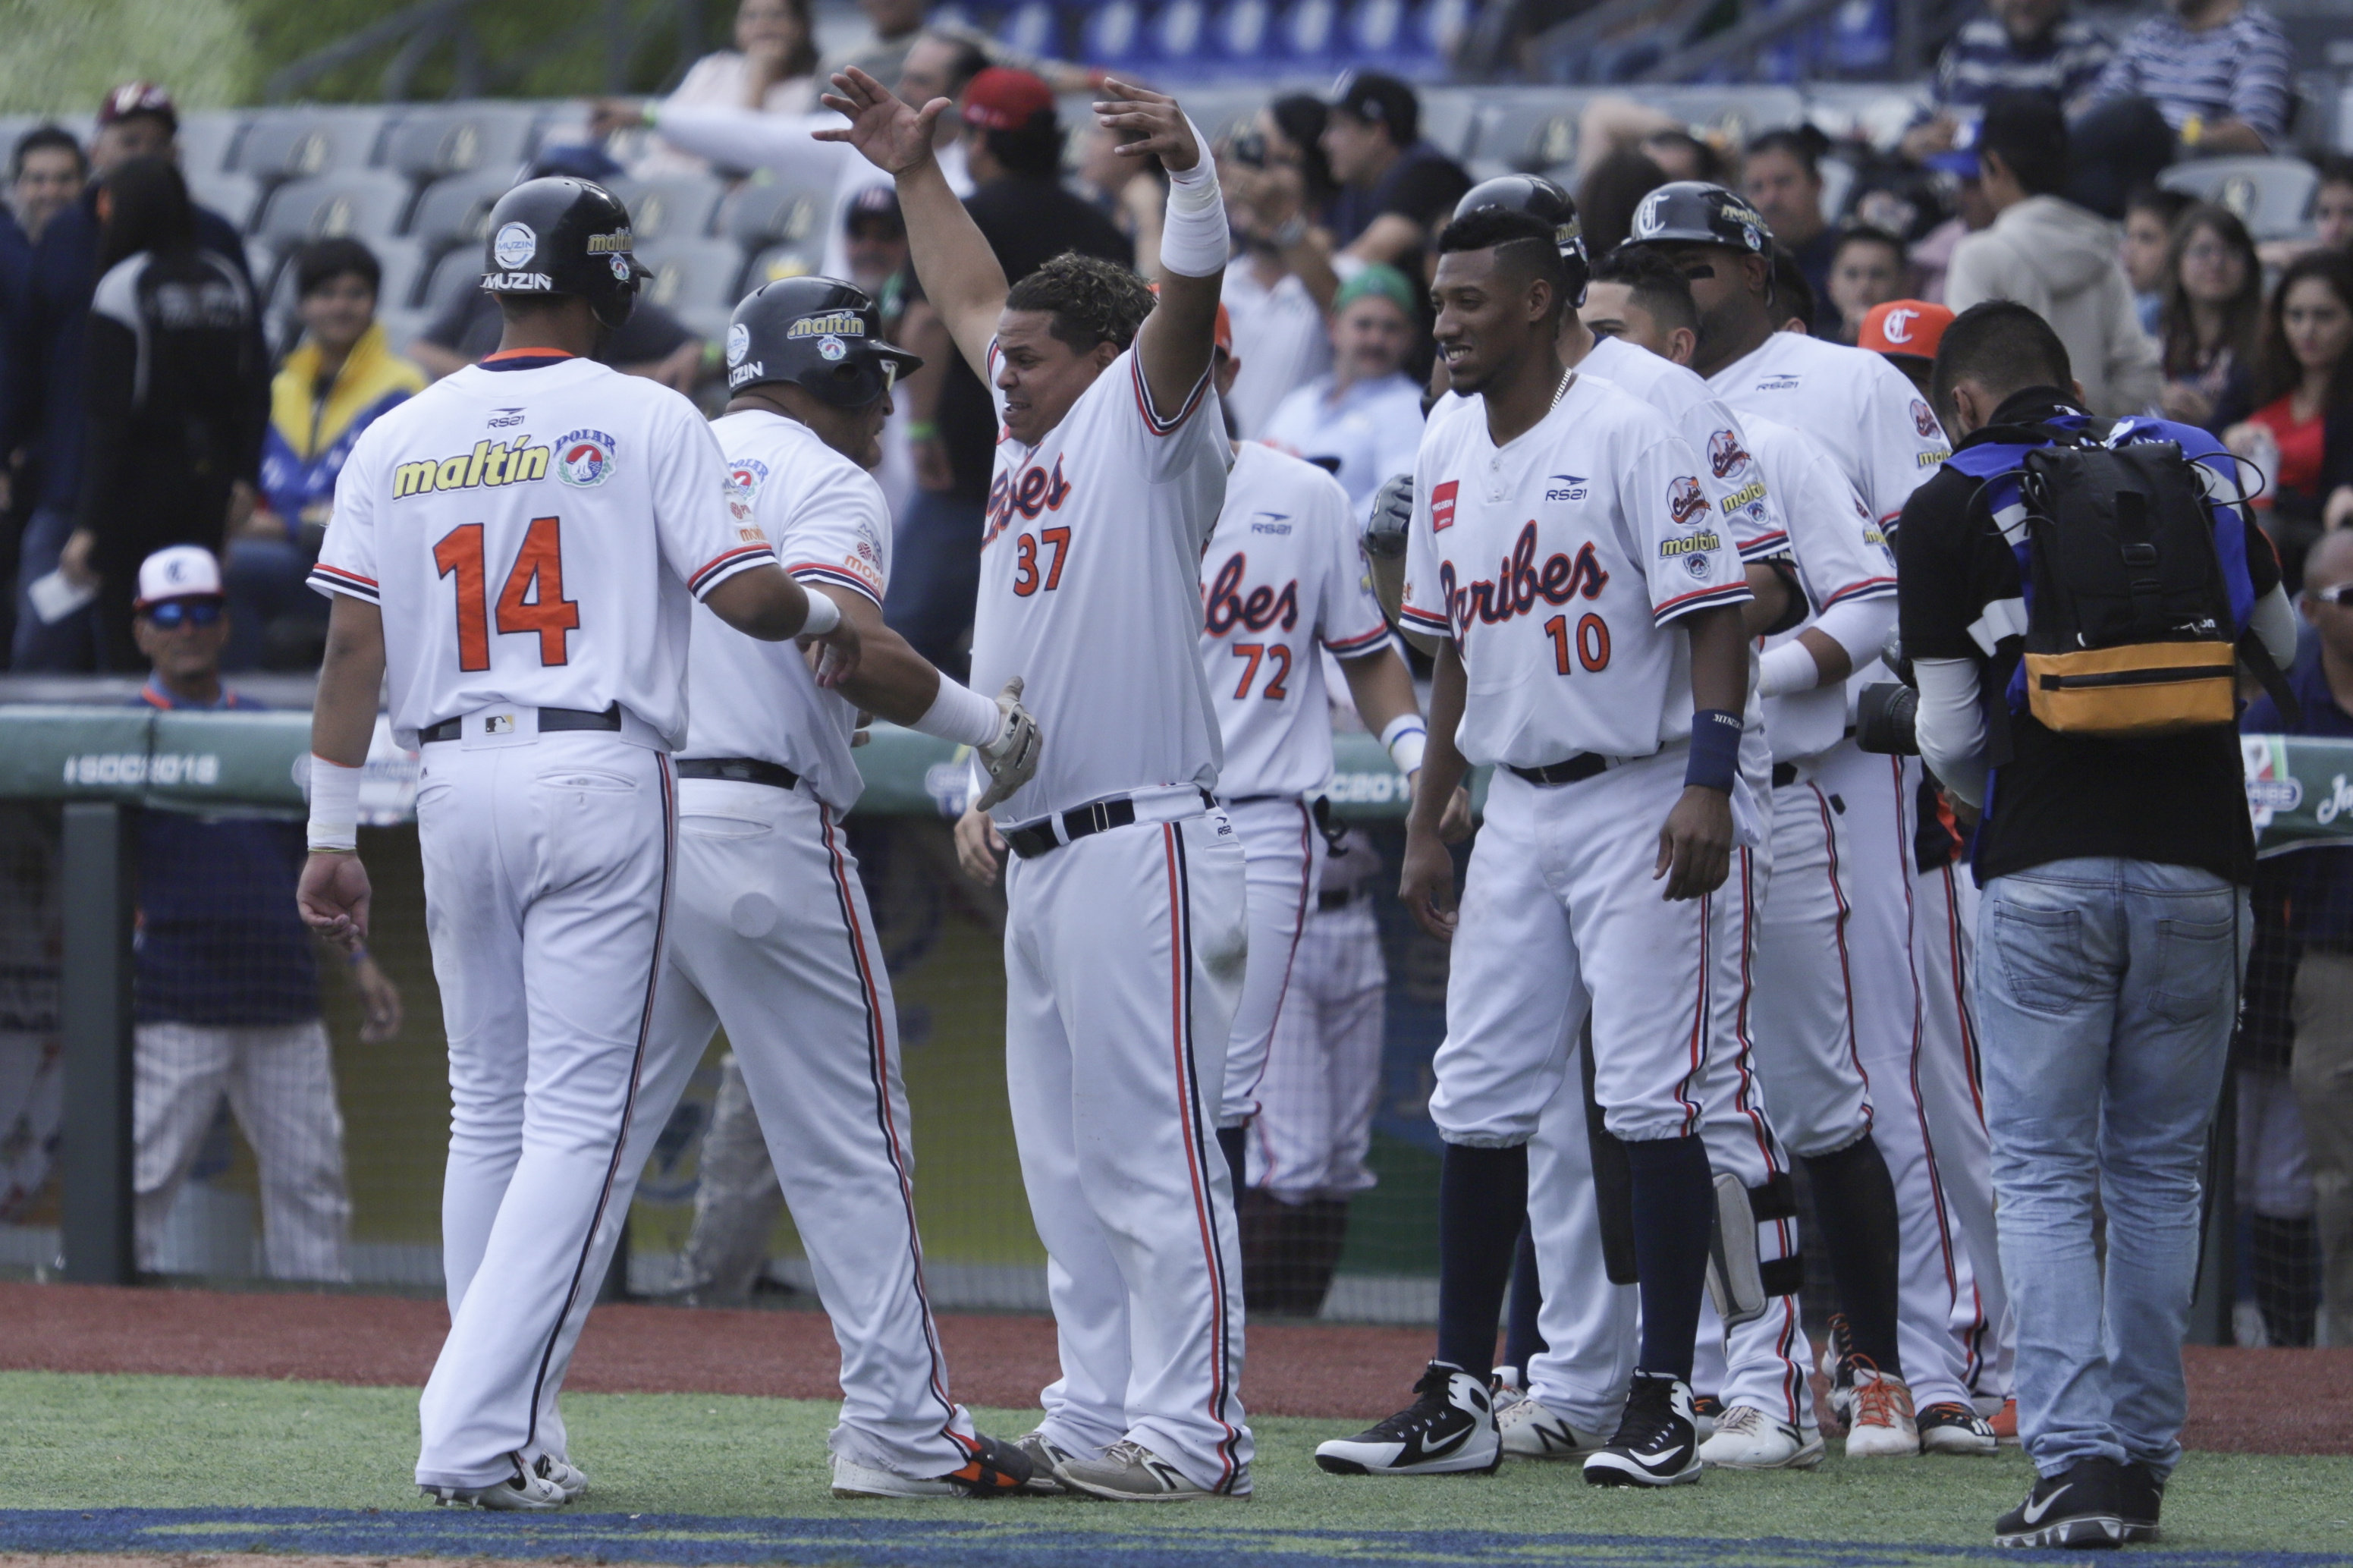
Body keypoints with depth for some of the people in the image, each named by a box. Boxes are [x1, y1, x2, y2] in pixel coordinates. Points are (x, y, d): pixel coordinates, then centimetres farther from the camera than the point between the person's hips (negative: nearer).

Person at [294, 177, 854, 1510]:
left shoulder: (401, 439, 8)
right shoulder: (646, 421, -2)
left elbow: (354, 644, 4)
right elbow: (746, 595, -8)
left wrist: (333, 834, 7)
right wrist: (829, 615, 15)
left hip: (455, 785, 4)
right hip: (600, 784, -4)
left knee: (491, 1111, 15)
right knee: (580, 1118, -4)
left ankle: (506, 1436, 16)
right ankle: (481, 1431, -15)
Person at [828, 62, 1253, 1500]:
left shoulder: (1148, 428, -4)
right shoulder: (1035, 436, 19)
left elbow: (1193, 299, -21)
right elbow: (970, 301, 34)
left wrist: (1191, 166, -36)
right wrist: (916, 173, 35)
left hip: (1141, 851, -10)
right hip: (1041, 855, 10)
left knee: (1154, 1149, -11)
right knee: (1067, 1159, 12)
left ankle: (1192, 1431, -13)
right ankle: (1098, 1418, 17)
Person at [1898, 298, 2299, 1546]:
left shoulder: (1949, 507, 3)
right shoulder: (2192, 467, 12)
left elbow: (1947, 732, 0)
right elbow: (2280, 642, 25)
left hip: (2044, 870, -3)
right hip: (2199, 859, 3)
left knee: (2042, 1175, 0)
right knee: (2160, 1174, 13)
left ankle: (2077, 1459, -14)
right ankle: (2141, 1459, 14)